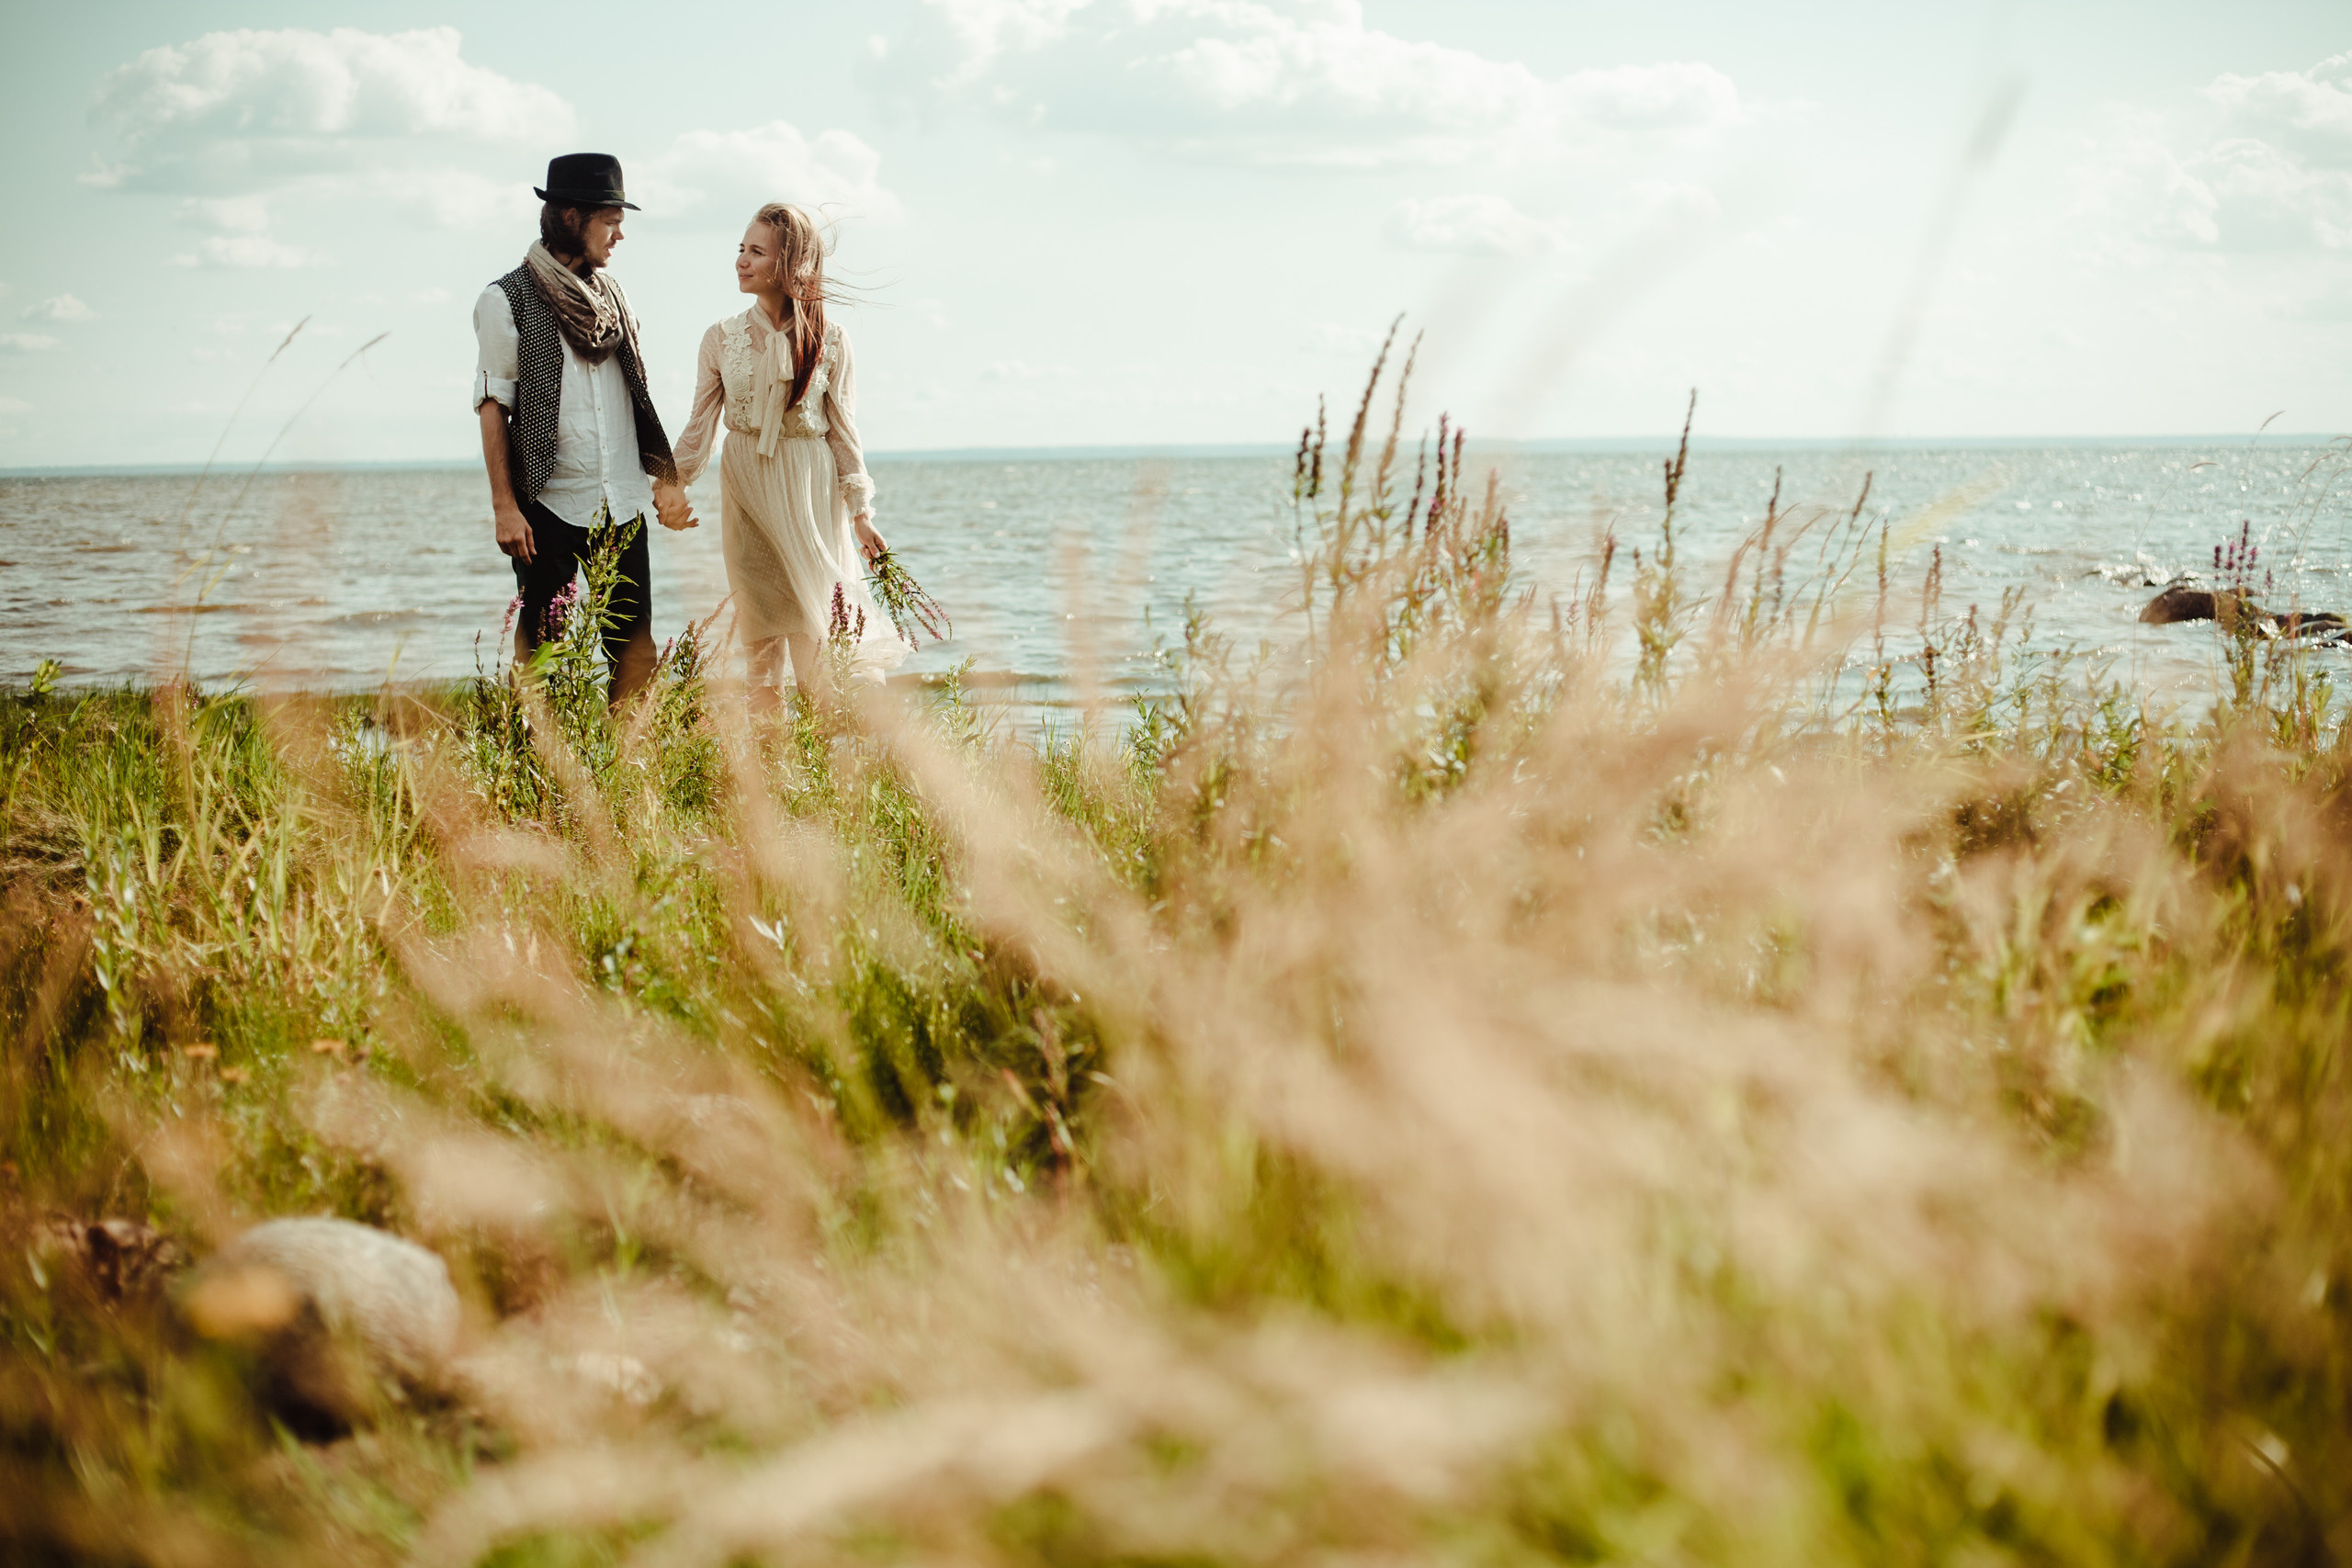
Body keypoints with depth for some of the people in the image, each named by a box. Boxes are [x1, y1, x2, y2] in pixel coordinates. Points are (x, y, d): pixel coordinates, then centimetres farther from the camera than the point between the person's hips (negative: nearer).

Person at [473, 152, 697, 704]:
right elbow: (493, 406, -5)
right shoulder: (507, 300, -3)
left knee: (635, 648, 5)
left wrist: (666, 477, 10)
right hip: (550, 506, -5)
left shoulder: (611, 296, 13)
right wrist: (505, 507, -10)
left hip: (623, 505, 5)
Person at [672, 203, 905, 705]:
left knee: (815, 629, -2)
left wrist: (861, 515, -2)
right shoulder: (722, 338, 1)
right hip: (747, 487, 2)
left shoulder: (829, 341, -3)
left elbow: (843, 429, 0)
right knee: (760, 626, 4)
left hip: (811, 490, -2)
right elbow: (700, 424, 7)